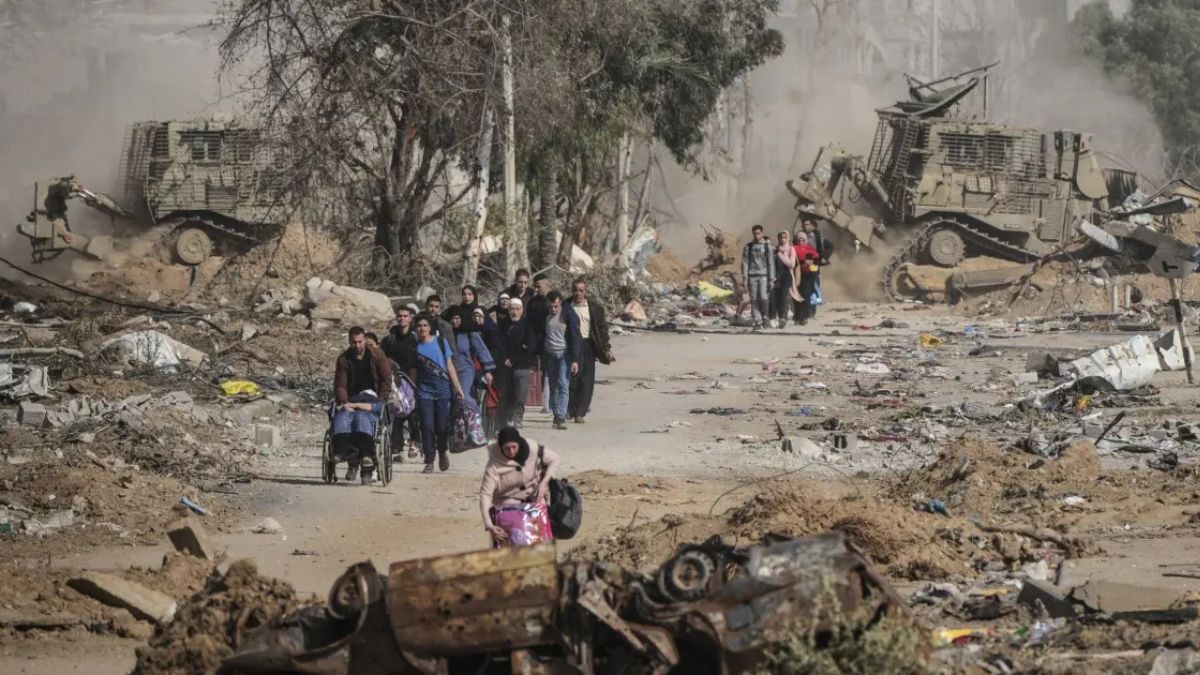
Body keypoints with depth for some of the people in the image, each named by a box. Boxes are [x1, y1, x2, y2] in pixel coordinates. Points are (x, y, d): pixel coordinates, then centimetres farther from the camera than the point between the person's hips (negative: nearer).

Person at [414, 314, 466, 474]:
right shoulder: (415, 347, 6)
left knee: (442, 425, -1)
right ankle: (429, 462, -2)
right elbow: (413, 371, 9)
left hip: (443, 390, 0)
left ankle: (442, 451, 28)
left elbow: (449, 366, 6)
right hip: (424, 392, 0)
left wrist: (457, 387, 1)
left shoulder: (441, 342, 5)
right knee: (427, 426, -7)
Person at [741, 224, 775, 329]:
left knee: (764, 298, -14)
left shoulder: (767, 246, 6)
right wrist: (744, 279, -1)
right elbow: (745, 263, 7)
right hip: (752, 276, 1)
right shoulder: (748, 247, 9)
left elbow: (771, 263, 5)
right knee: (754, 300, -2)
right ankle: (757, 321, 2)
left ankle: (765, 315, 12)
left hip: (764, 276, -1)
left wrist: (771, 279, 0)